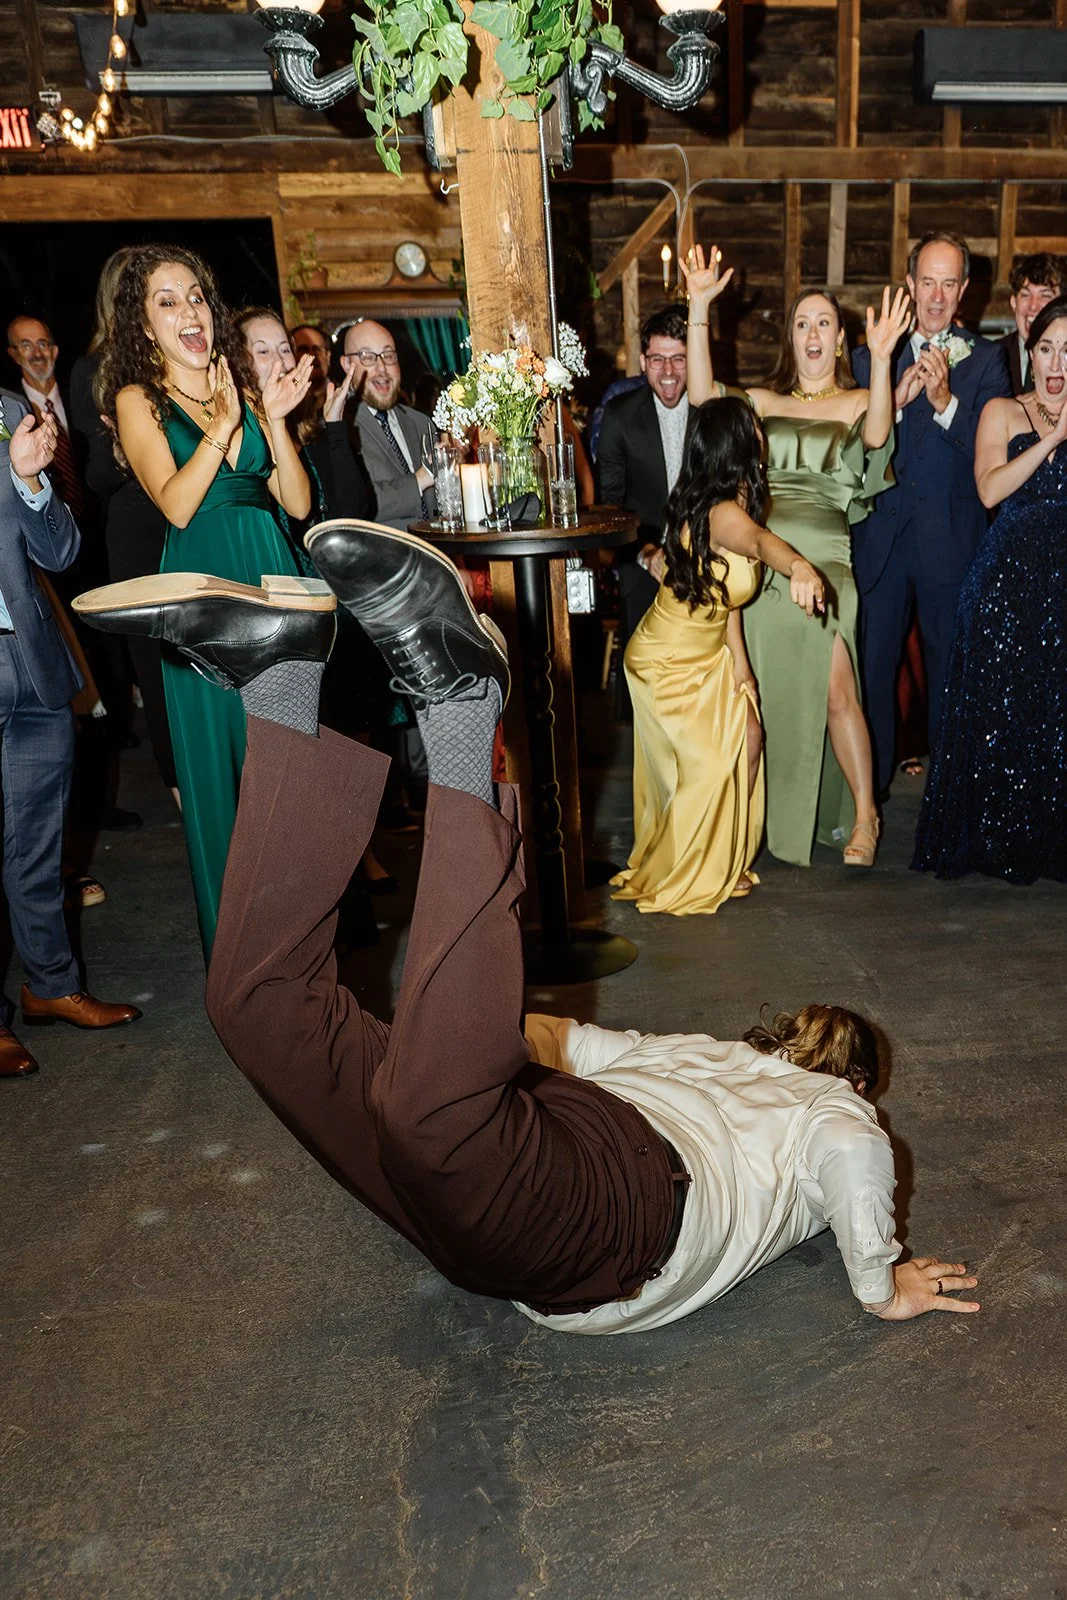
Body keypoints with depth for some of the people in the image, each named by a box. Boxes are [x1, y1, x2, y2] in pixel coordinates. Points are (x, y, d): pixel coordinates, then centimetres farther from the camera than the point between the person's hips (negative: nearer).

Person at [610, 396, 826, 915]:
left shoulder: (731, 500, 0)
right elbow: (760, 540, -53)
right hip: (666, 660, -9)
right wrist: (799, 567, -74)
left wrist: (739, 665, -2)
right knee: (708, 764, -3)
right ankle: (681, 881, 17)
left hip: (706, 654, 9)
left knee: (746, 742, 11)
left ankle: (721, 862, 28)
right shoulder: (724, 512, -28)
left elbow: (724, 592, 2)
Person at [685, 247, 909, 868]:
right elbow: (703, 394, -1)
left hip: (822, 560, -2)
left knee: (834, 691, -13)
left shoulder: (858, 402, 10)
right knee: (759, 694, 3)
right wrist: (700, 307, -9)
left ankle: (863, 815, 3)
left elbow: (876, 437, -13)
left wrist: (881, 357, -26)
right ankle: (765, 814, 17)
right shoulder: (764, 402, 16)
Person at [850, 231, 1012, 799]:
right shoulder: (872, 358, 8)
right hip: (882, 539, 1)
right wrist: (896, 399, -16)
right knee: (872, 663, 7)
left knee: (950, 668, 10)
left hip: (952, 543, -1)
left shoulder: (986, 360, 4)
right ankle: (868, 784, 21)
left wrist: (945, 400, -22)